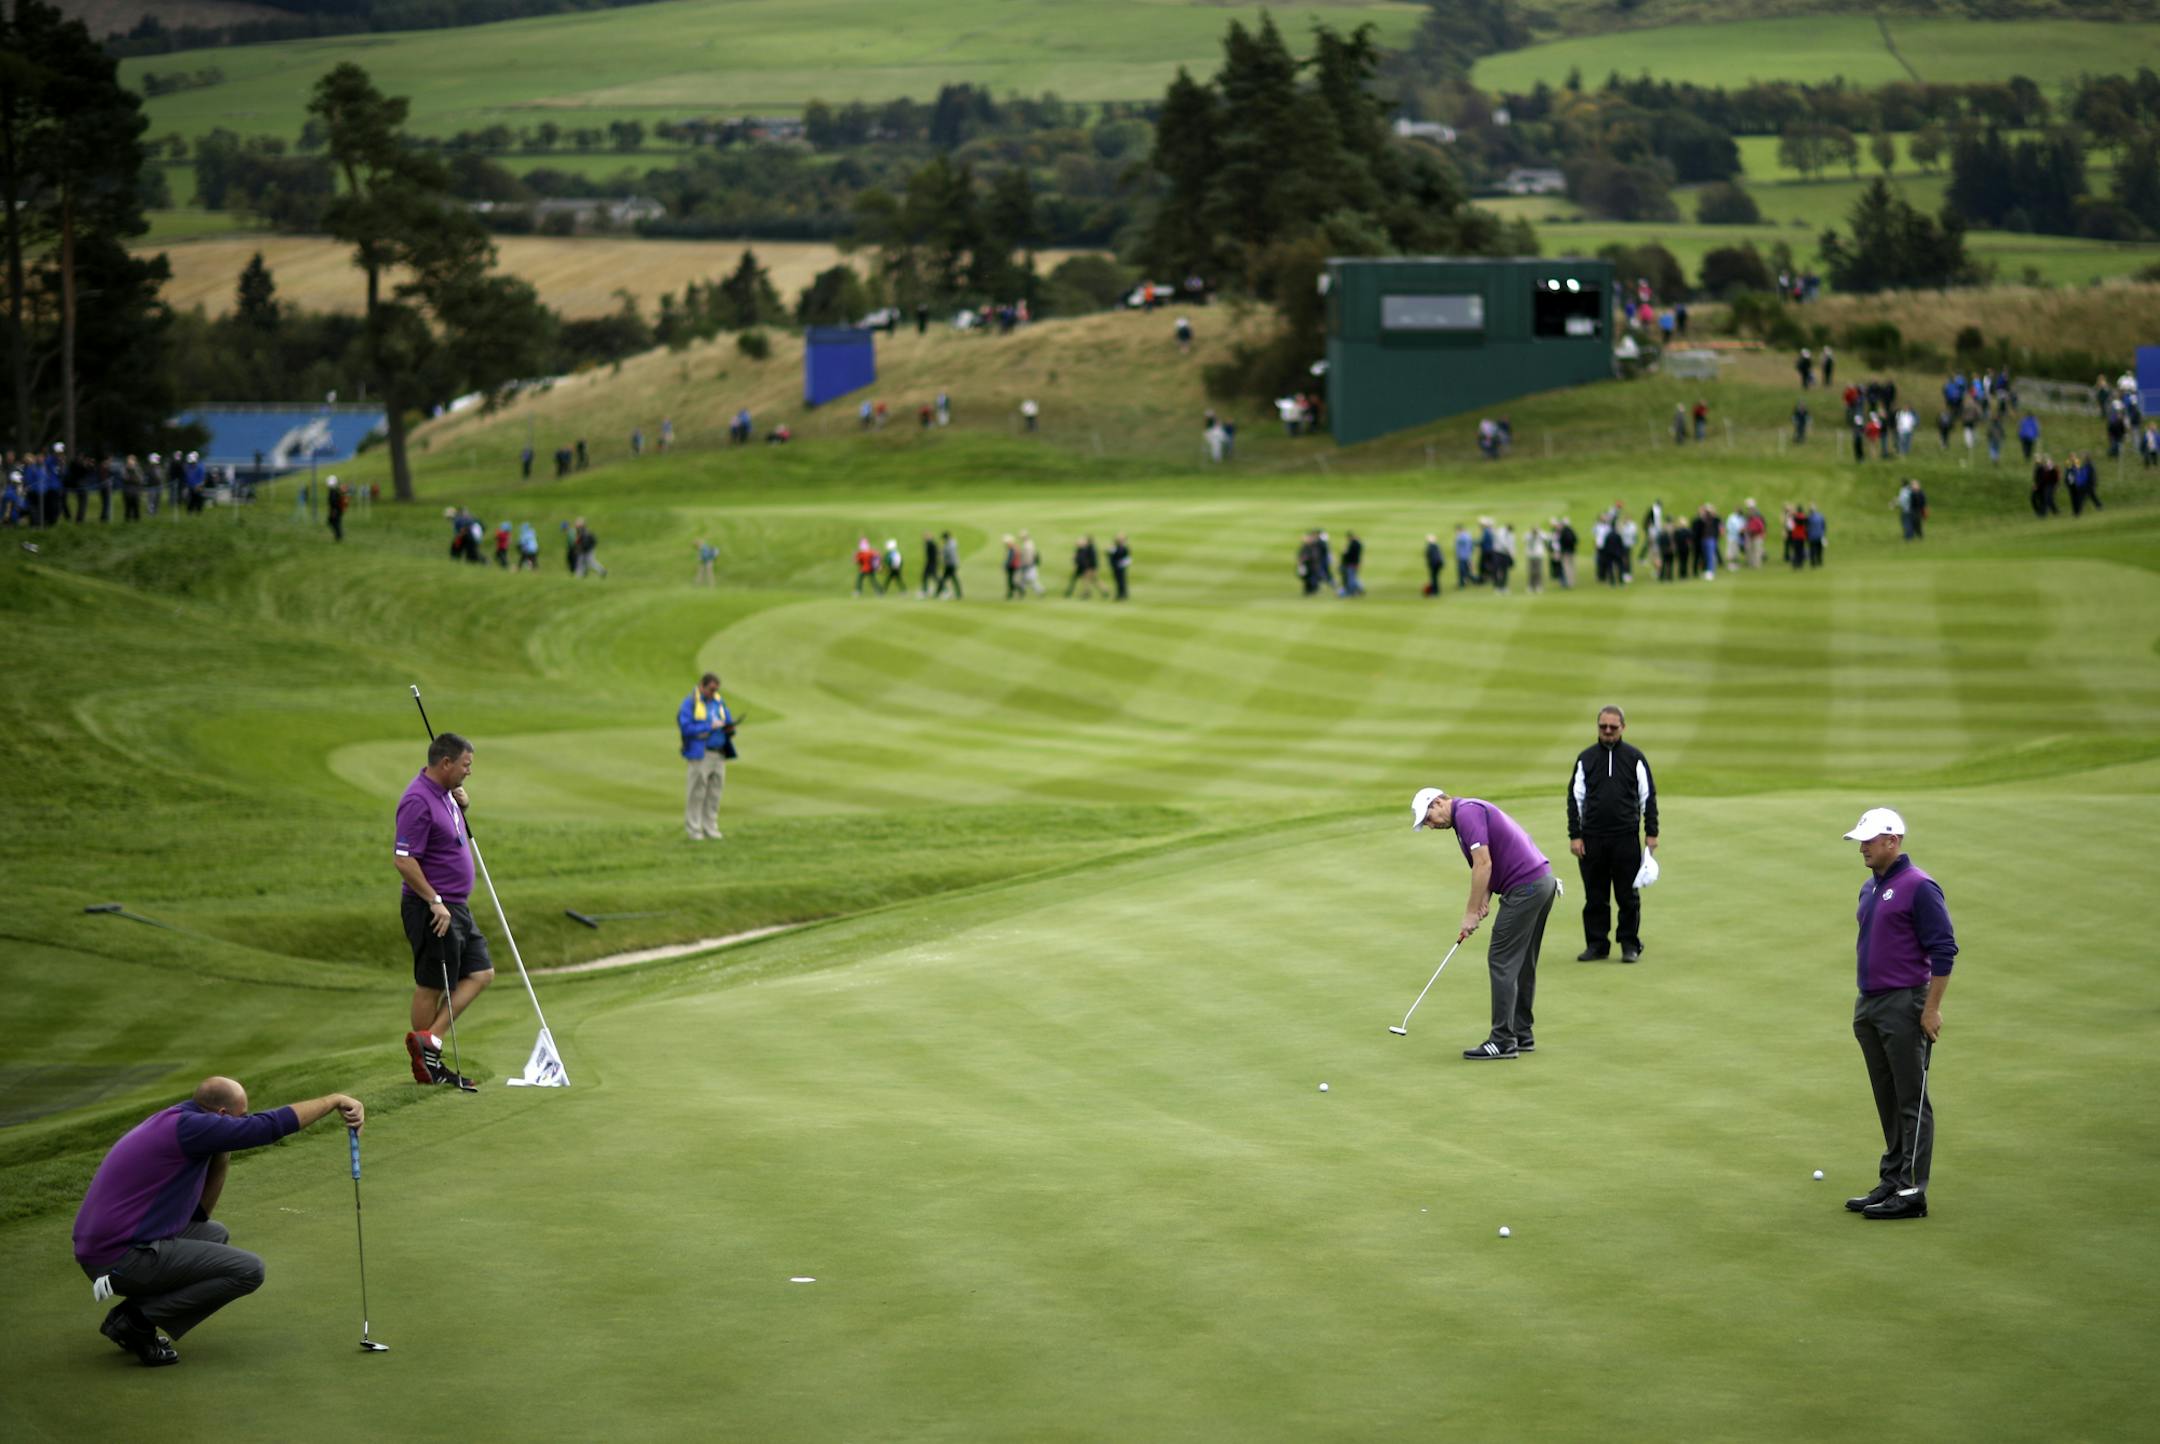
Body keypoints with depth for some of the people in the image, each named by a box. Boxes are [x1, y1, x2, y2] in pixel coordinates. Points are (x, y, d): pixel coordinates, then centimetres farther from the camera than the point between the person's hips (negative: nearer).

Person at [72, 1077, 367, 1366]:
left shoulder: (174, 1127, 17)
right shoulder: (188, 1126, -13)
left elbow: (198, 1213, 22)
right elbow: (272, 1125, -17)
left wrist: (221, 1161, 11)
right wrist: (335, 1100, -7)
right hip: (125, 1259, -10)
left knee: (216, 1234, 29)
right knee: (248, 1270, -8)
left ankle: (126, 1316, 14)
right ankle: (139, 1320, -7)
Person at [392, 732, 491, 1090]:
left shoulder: (443, 793, 9)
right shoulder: (418, 801, -21)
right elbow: (403, 859, -25)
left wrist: (460, 806, 7)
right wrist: (434, 901, -23)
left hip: (454, 906, 10)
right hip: (430, 909, -10)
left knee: (481, 973, 7)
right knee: (432, 986, -1)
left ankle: (429, 1040, 5)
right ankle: (425, 1065, 9)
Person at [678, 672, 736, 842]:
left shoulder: (719, 703, 15)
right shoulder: (690, 703, -4)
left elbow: (729, 724, 20)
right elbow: (686, 728, -14)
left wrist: (730, 728, -4)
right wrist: (710, 726, -17)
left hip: (719, 755, 6)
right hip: (700, 755, -6)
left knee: (714, 794, 4)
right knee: (697, 793, -5)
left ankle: (711, 828, 9)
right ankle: (693, 830, -1)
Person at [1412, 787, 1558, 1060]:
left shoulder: (1466, 812, -9)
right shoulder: (1473, 811, 23)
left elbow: (1483, 864, -17)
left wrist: (1471, 914, -12)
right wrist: (1482, 904, 7)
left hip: (1525, 887, -10)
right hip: (1543, 881, 10)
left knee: (1502, 962, -5)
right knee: (1522, 963, 16)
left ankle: (1503, 1040, -5)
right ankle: (1522, 1034, 21)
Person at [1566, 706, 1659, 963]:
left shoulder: (1635, 757, 4)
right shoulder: (1585, 758, 8)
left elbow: (1648, 796, 7)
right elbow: (1575, 798, 9)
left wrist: (1651, 833, 1)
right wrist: (1575, 835, 2)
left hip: (1626, 838, -2)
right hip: (1592, 838, 2)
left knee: (1628, 896, 1)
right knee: (1595, 896, 5)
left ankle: (1630, 944, 10)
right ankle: (1597, 944, 14)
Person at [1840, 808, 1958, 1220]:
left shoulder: (1919, 887, -13)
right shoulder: (1869, 888, 14)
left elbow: (1943, 951, -15)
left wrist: (1932, 1009, -17)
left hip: (1904, 1005, -9)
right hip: (1870, 1007, 9)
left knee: (1912, 1101, -4)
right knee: (1888, 1102, 11)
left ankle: (1912, 1192, -3)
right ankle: (1891, 1182, 16)